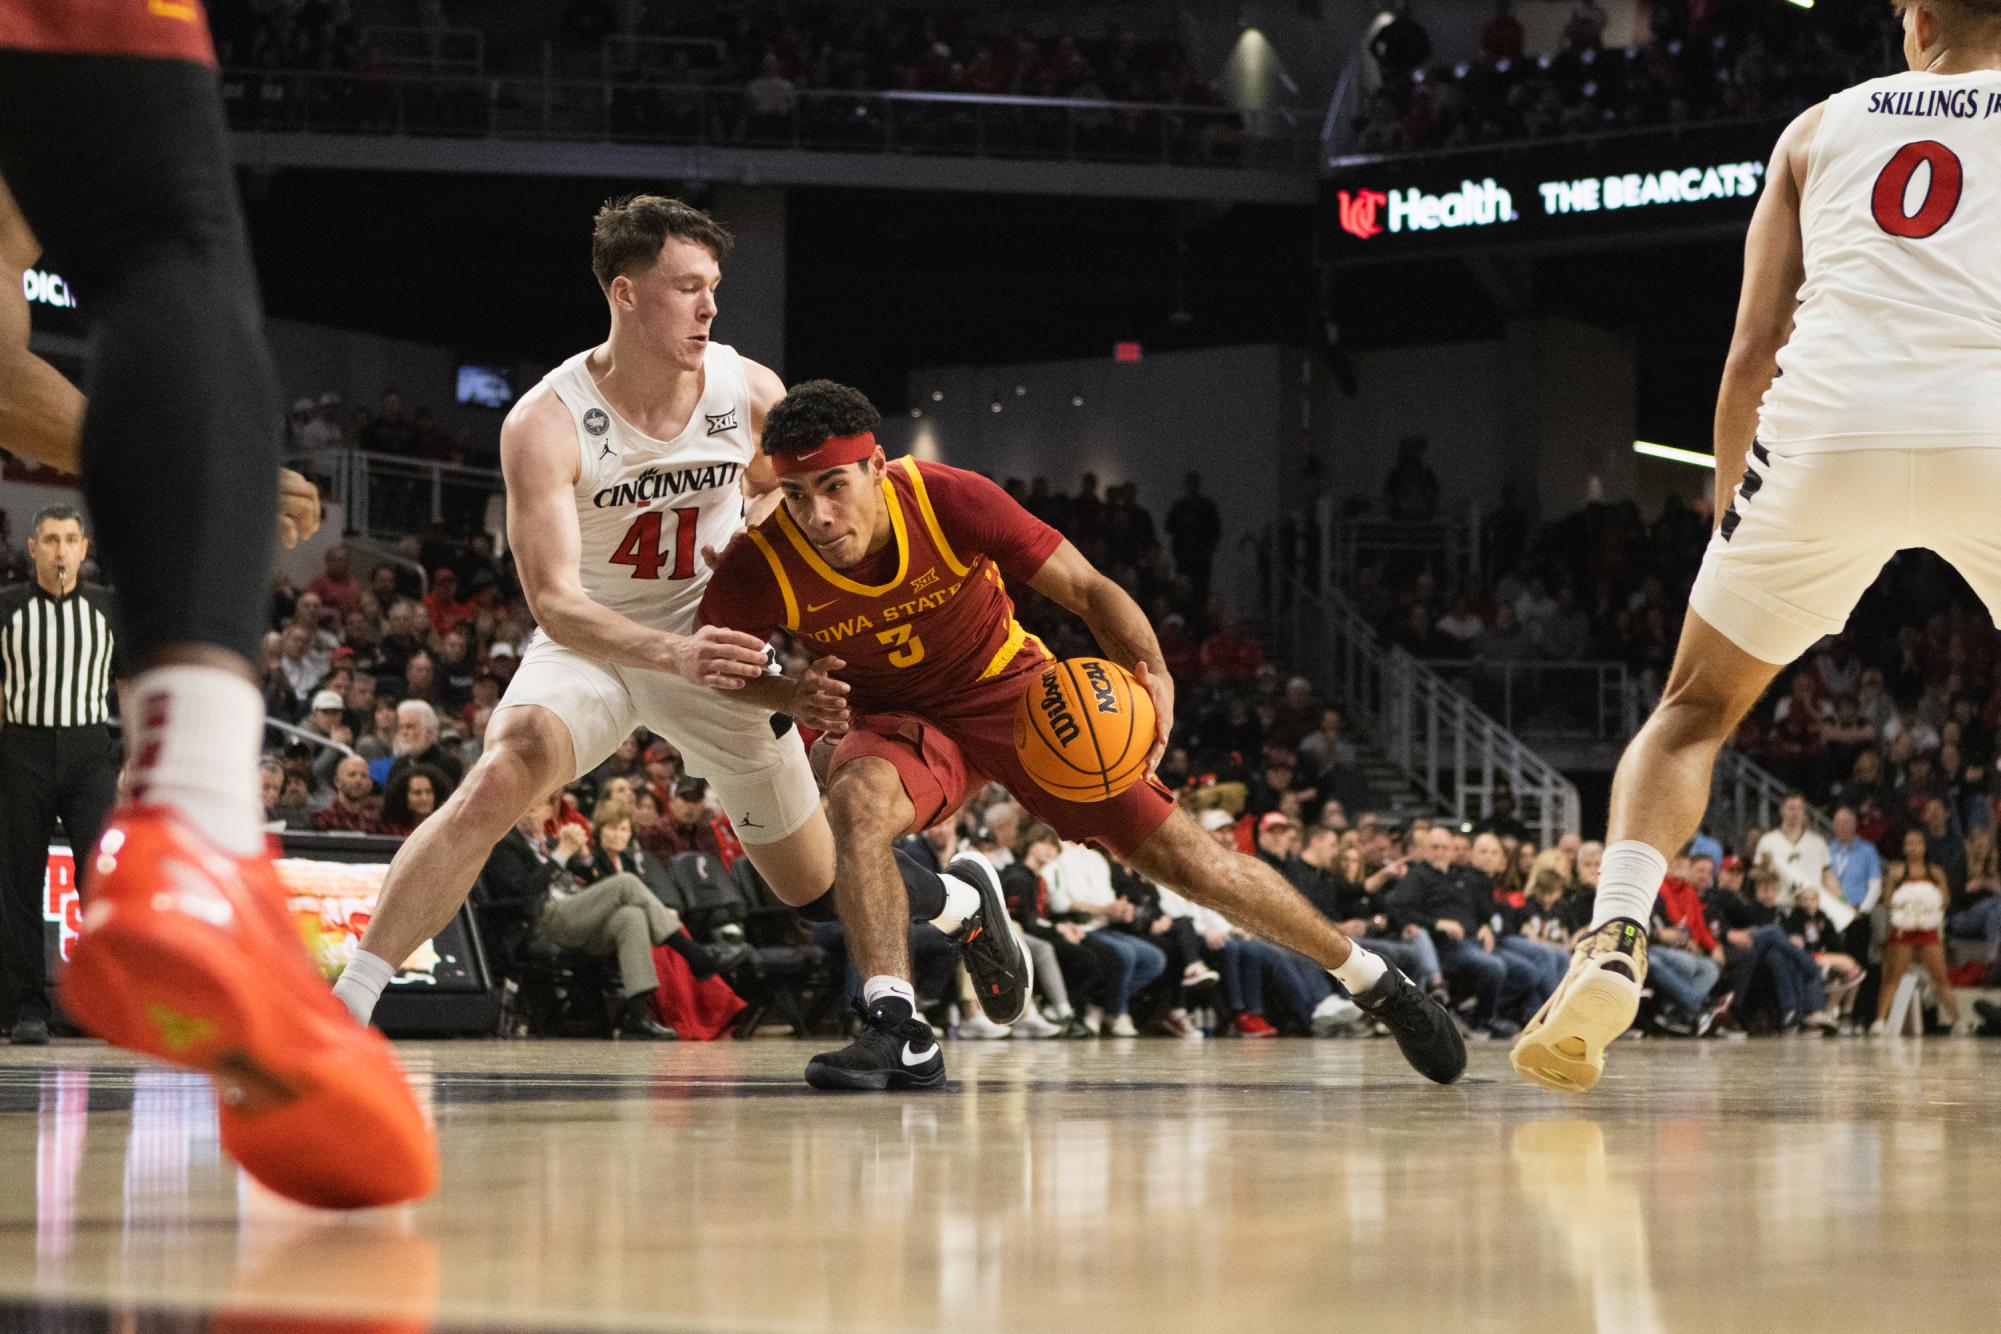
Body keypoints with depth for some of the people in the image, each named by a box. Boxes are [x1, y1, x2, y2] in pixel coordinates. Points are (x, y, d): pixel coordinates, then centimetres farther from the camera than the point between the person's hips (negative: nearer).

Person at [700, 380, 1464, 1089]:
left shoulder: (949, 501, -29)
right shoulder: (759, 572, -27)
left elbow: (1088, 590, -18)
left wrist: (1154, 679, -34)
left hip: (1013, 692, -1)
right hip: (899, 719, 1)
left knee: (1185, 859, -2)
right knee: (855, 801, -36)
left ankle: (1375, 983, 16)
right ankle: (896, 1033, -31)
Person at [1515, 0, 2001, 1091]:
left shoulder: (1822, 127, 23)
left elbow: (1751, 354, 17)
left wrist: (1729, 515, 24)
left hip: (1827, 431, 1)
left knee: (1694, 708, 18)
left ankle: (1614, 940, -5)